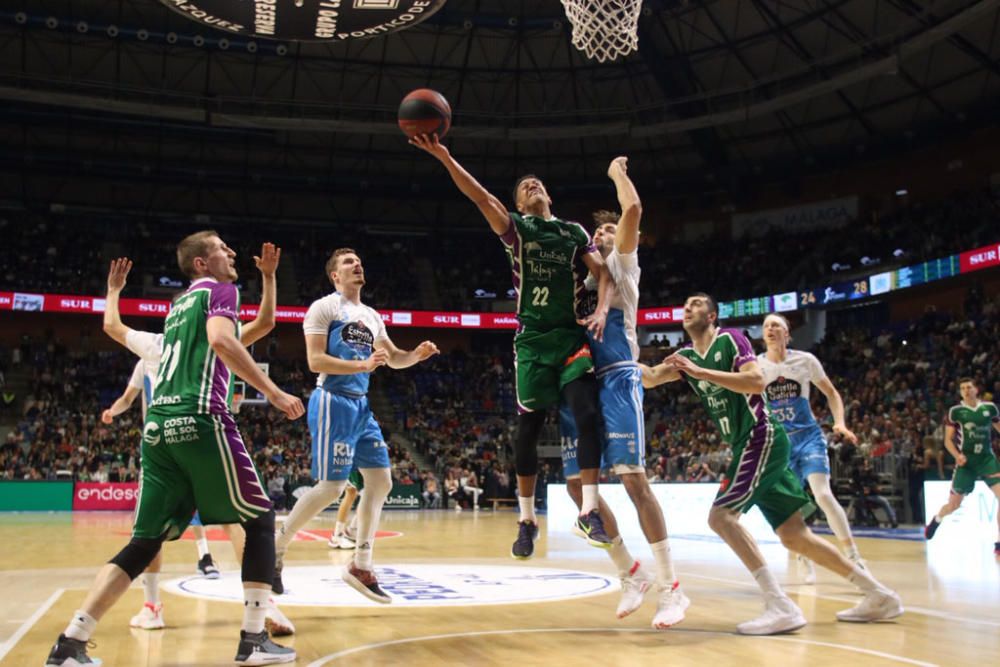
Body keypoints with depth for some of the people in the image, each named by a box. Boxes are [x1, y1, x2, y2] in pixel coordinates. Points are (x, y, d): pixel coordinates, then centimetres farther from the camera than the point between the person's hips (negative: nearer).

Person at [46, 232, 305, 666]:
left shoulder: (178, 306, 27)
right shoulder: (220, 290, 5)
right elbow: (221, 340, -16)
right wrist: (273, 393, -15)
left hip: (158, 425, 8)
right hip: (200, 420, -7)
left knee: (145, 542, 11)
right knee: (259, 520, 5)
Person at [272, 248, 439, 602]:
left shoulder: (371, 316, 18)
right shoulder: (324, 307, -5)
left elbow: (394, 358, 23)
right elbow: (315, 361, -14)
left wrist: (417, 355, 1)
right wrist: (362, 365, -24)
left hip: (361, 405, 8)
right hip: (333, 403, -8)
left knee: (380, 481, 4)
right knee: (331, 487, -11)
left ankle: (361, 567, 12)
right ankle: (275, 549, 6)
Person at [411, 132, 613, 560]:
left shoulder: (575, 232, 13)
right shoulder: (515, 228, 6)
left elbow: (602, 270, 6)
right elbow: (481, 196, -8)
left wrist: (602, 309, -15)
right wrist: (444, 157, -22)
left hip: (572, 335, 1)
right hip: (532, 338, -1)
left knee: (587, 416, -14)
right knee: (528, 429, 1)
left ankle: (588, 512, -6)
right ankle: (526, 521, 14)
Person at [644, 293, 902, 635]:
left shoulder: (730, 338, -5)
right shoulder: (685, 356, 15)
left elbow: (756, 381, -20)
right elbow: (650, 377, 4)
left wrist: (700, 372, -23)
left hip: (762, 437, -8)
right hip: (747, 445, 8)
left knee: (720, 516, -19)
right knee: (795, 537, 8)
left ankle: (780, 606, -23)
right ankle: (878, 595, 17)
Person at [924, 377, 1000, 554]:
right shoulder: (955, 411, -5)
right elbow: (948, 440, -3)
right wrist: (957, 455, -21)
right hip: (966, 461, -2)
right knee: (953, 504, 7)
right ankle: (937, 519, 42)